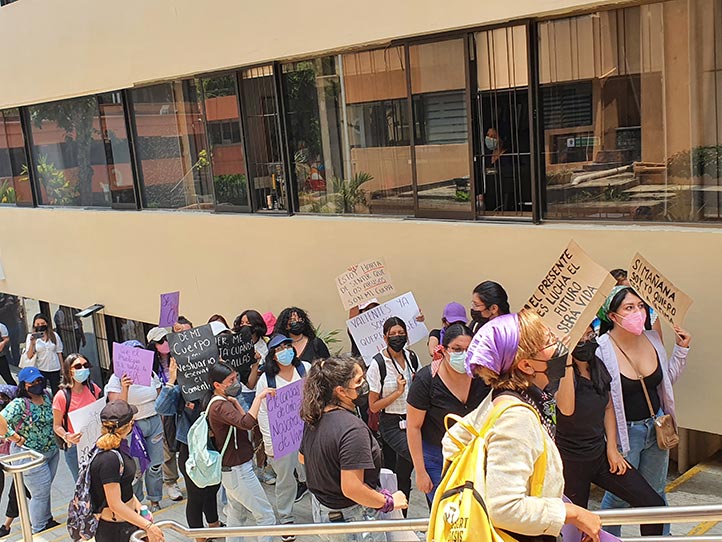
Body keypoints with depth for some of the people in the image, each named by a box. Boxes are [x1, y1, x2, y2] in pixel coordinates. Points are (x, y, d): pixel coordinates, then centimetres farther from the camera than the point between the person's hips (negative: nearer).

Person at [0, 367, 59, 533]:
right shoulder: (19, 404, -24)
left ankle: (47, 519, 43)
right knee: (40, 493, 6)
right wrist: (16, 438, -25)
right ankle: (39, 529, 26)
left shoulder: (46, 395, -1)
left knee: (45, 488, 24)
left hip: (52, 451, 7)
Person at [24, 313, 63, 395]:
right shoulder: (31, 337, -4)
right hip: (40, 370, -1)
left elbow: (59, 353, 7)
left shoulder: (54, 335, 1)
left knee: (57, 392, 10)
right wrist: (32, 343, -24)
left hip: (55, 369, 1)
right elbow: (29, 356, -10)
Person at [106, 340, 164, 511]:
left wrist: (162, 424, 12)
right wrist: (124, 389, -33)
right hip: (132, 426, -4)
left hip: (154, 422, 4)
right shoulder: (117, 379, -9)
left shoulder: (151, 374, 4)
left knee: (155, 465, 9)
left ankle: (155, 500, 24)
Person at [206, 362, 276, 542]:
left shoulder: (216, 402, 8)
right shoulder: (220, 406, -24)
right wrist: (259, 397, -38)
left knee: (236, 513, 21)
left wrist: (234, 401, -3)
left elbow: (242, 421, 6)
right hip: (237, 471, -10)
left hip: (231, 468, 10)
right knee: (266, 515, -3)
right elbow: (246, 423, -41)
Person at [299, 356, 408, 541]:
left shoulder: (314, 420, -2)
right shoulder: (353, 429, -28)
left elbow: (303, 457, 15)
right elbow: (351, 488, -32)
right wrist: (390, 503, -19)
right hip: (350, 518, -8)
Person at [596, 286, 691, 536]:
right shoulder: (601, 350, -23)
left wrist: (681, 349, 4)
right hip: (624, 431, -5)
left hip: (657, 425, 5)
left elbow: (668, 379, 12)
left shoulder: (652, 338, -3)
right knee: (619, 495, 10)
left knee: (655, 491, 20)